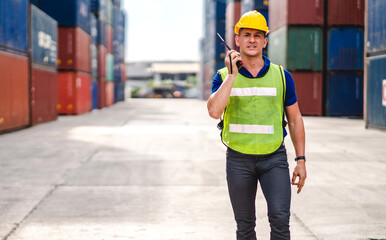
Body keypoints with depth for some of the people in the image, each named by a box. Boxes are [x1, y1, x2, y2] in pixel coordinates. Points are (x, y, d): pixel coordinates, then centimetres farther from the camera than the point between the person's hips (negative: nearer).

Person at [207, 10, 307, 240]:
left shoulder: (281, 76, 3)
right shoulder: (224, 76, 1)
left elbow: (295, 120, 8)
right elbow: (214, 111, -18)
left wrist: (301, 160, 4)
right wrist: (232, 74, -18)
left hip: (274, 158, 0)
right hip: (238, 159, 0)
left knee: (280, 217, -15)